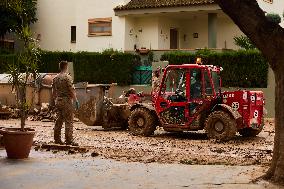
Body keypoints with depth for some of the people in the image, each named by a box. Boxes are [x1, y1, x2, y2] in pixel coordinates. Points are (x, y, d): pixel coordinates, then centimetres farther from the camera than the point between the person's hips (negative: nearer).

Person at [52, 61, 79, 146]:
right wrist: (76, 100, -8)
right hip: (66, 100, -7)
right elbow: (72, 90, -15)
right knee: (69, 121, -4)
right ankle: (69, 140, -5)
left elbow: (53, 92, 15)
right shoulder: (67, 77, -12)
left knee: (59, 120, 12)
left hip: (58, 100, 7)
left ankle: (57, 139, 14)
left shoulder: (55, 78, 10)